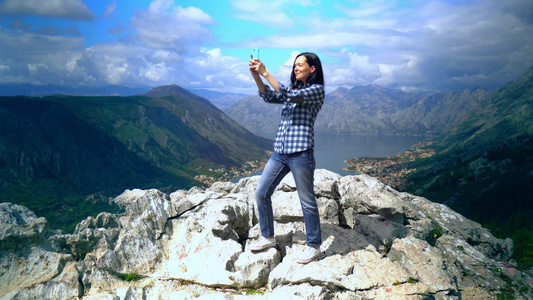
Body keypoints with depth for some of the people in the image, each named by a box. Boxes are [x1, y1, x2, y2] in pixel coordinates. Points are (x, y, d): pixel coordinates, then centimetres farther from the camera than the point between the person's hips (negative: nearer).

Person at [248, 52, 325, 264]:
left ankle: (314, 246, 20)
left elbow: (289, 95, -19)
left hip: (301, 153, -7)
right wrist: (256, 76, -13)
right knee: (261, 193, 9)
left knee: (307, 201, 3)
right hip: (280, 152, 7)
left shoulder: (317, 90, -4)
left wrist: (265, 73, -18)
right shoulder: (293, 88, 17)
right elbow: (269, 97, 2)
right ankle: (268, 237, 26)